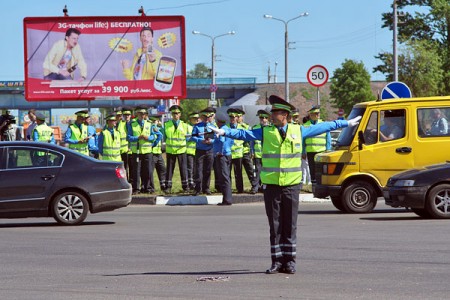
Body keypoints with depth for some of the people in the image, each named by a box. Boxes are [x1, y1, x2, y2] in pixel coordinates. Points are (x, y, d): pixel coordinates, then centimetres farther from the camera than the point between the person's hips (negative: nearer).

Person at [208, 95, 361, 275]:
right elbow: (243, 134, -4)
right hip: (271, 184, 0)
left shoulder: (298, 131, 8)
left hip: (291, 185, 0)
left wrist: (346, 123, 24)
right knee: (275, 226, 3)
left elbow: (324, 127, 18)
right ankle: (277, 262, 8)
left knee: (290, 225, 3)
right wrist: (225, 132, -19)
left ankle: (289, 261, 9)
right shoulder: (265, 132, 5)